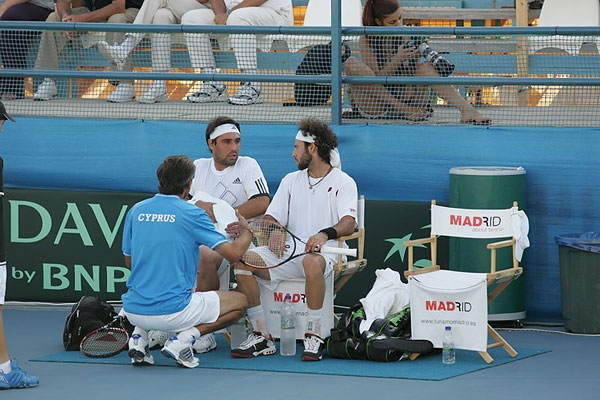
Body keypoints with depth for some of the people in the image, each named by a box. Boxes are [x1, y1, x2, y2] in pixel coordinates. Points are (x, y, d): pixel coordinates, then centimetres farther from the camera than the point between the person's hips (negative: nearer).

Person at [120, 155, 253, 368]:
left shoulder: (136, 211, 6)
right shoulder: (192, 214, -8)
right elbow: (233, 252, -11)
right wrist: (247, 231, 11)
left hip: (134, 310, 5)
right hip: (173, 312, -5)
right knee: (239, 302, 14)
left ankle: (138, 337, 11)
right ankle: (183, 339, -5)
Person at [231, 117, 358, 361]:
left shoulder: (343, 183, 4)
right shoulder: (291, 181, 22)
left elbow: (348, 223, -13)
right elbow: (272, 220, 16)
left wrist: (326, 234, -34)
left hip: (323, 251, -5)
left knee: (312, 262, -42)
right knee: (242, 260, -20)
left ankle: (313, 337, -33)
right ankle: (261, 336, -20)